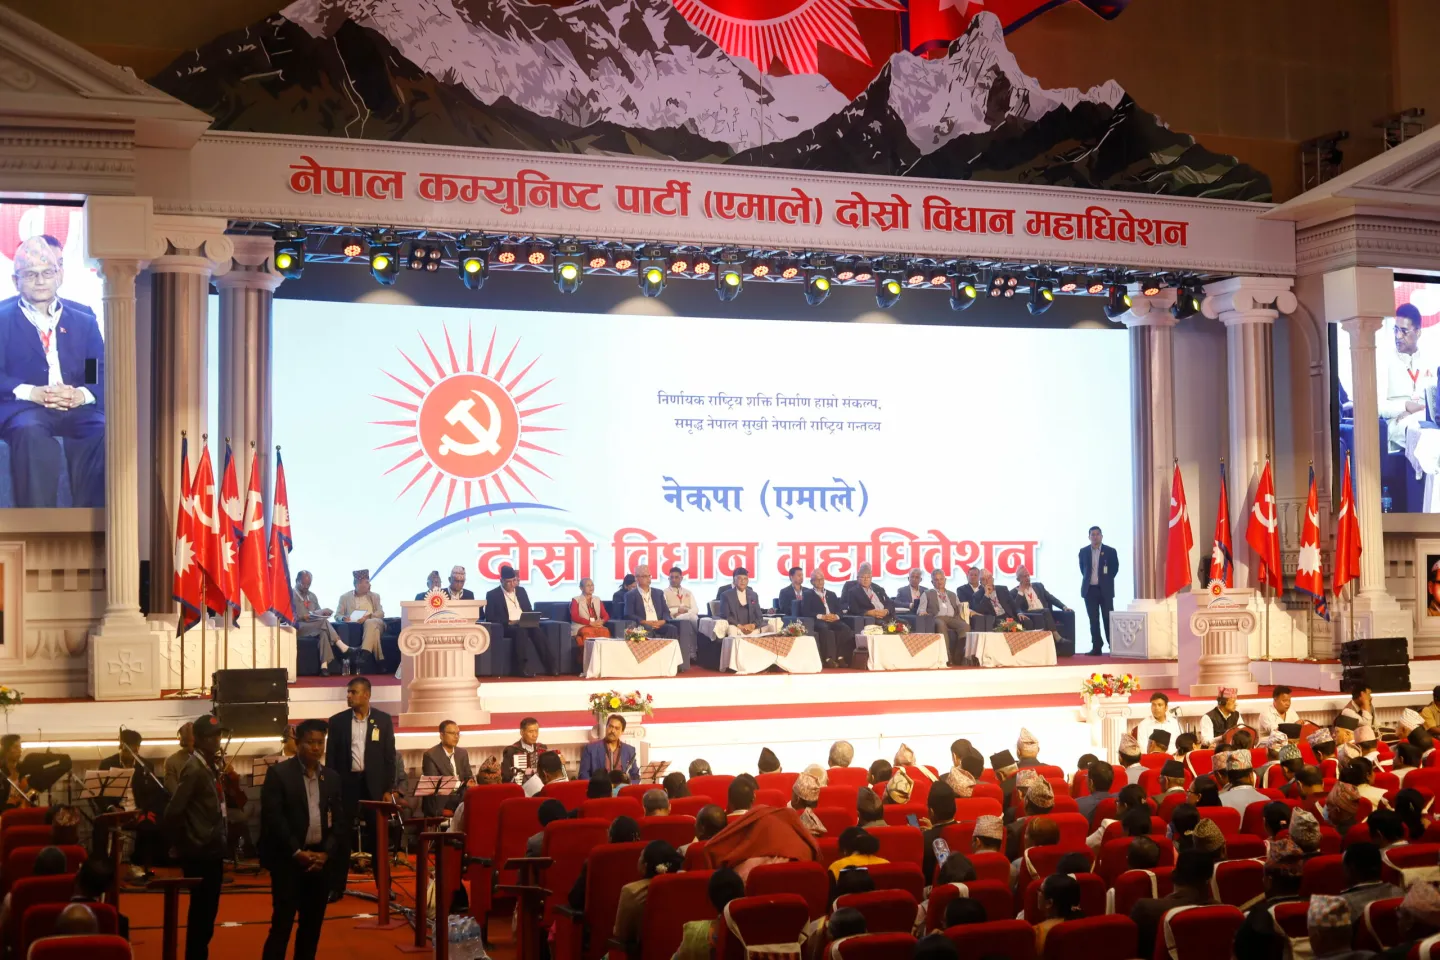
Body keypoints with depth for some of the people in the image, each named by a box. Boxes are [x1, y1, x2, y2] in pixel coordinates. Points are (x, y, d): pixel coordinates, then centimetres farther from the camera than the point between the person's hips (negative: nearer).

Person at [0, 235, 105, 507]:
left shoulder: (83, 319, 22)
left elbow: (104, 373, 11)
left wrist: (83, 394, -12)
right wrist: (31, 393, -17)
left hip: (77, 410, 2)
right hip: (22, 408, -2)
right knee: (30, 432, -38)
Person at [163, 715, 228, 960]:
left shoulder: (212, 767, 10)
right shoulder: (194, 769, -17)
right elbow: (172, 812, -22)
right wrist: (182, 845, -13)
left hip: (213, 851, 9)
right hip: (200, 854, -9)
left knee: (206, 912, 15)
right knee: (201, 913, -1)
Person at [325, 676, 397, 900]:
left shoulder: (383, 720, 1)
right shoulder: (337, 721, 2)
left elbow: (389, 756, 1)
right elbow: (331, 757, 3)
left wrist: (389, 789, -3)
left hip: (374, 784, -1)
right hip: (346, 783, 1)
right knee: (341, 837, 4)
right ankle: (336, 887, 11)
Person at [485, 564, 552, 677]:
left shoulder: (521, 591, 18)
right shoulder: (493, 595, 3)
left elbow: (529, 611, 20)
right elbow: (490, 617, -5)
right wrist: (508, 622, -15)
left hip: (524, 625, 4)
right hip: (507, 627, -4)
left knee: (537, 631, -29)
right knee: (521, 631, -37)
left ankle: (549, 667, -32)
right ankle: (526, 667, -40)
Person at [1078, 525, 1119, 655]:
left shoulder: (1110, 551, -1)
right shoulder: (1083, 551, 6)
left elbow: (1115, 568, 5)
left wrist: (1106, 580, 2)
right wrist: (1088, 579, 9)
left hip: (1105, 590, -2)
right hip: (1090, 589, 2)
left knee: (1108, 618, -3)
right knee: (1093, 620, 3)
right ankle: (1096, 647, 6)